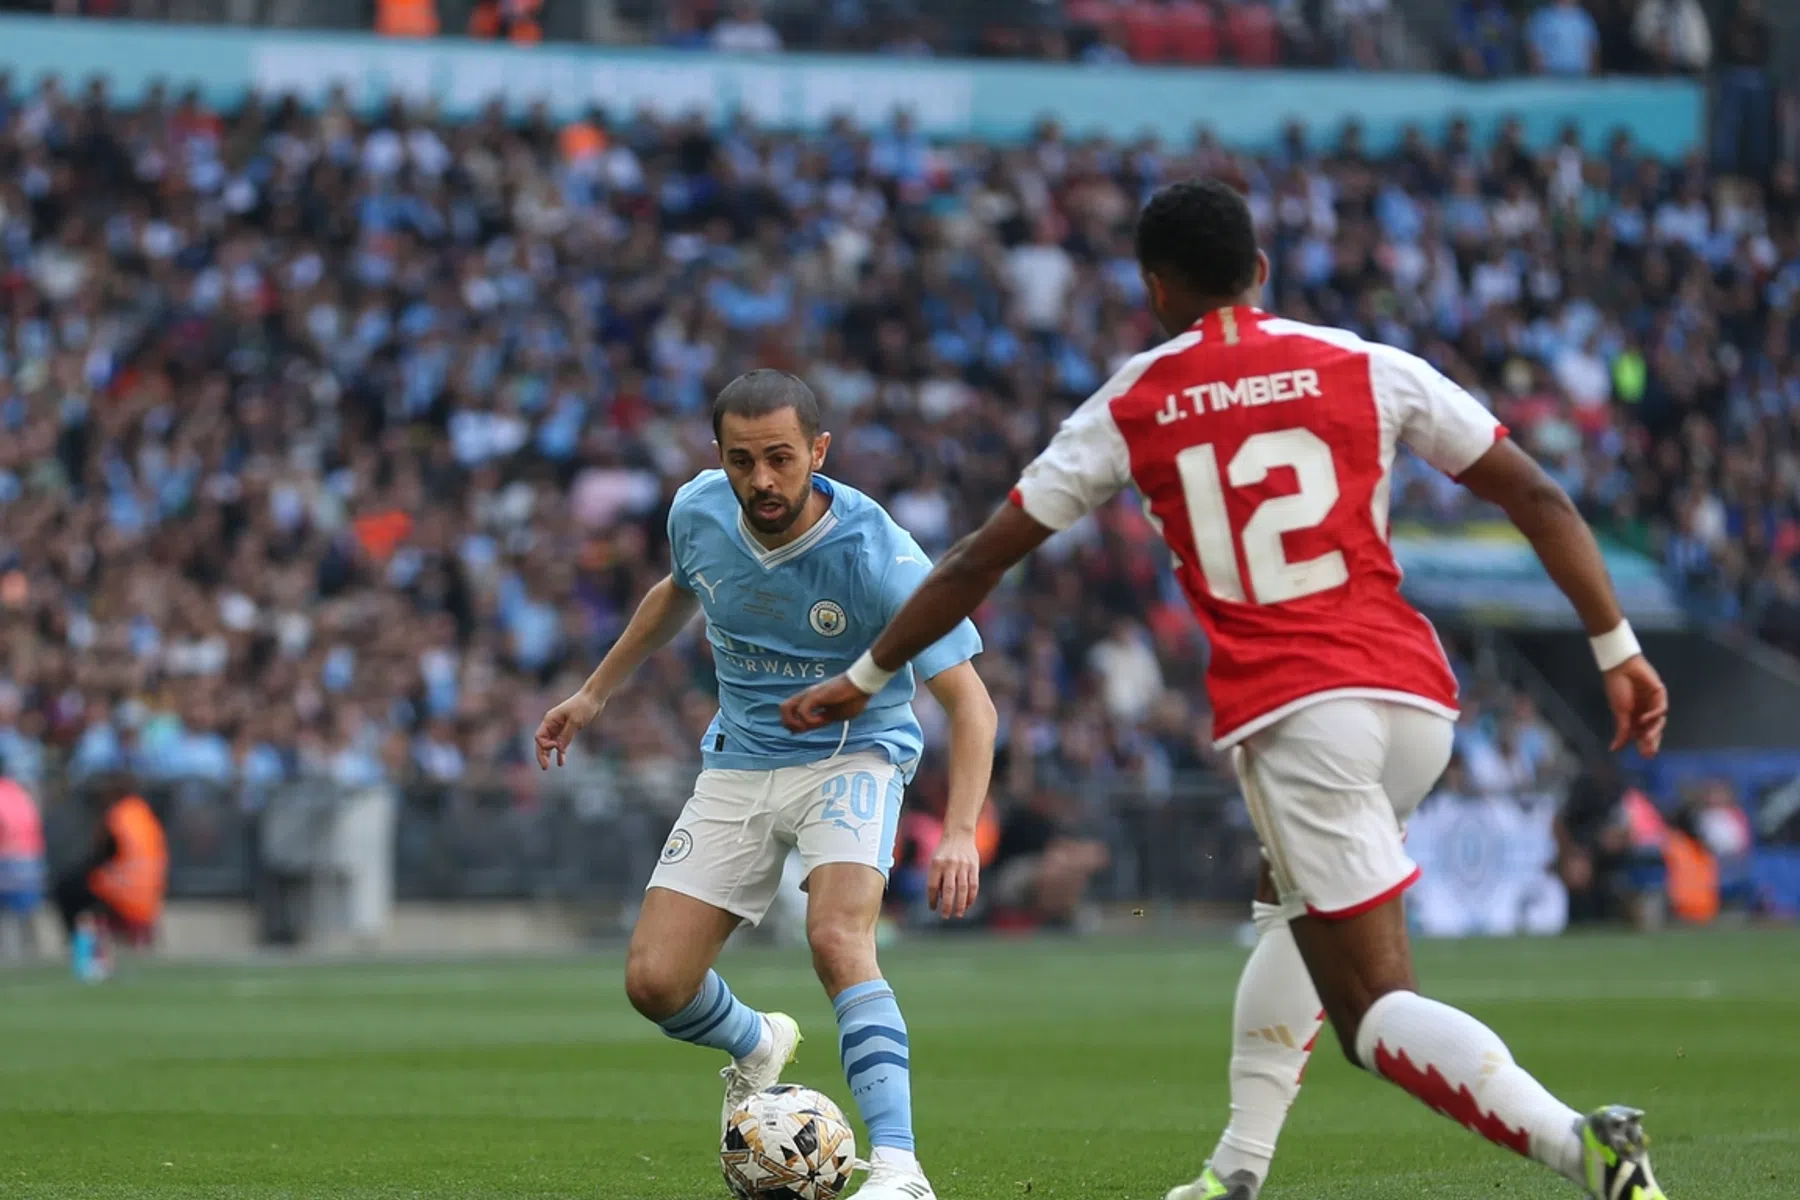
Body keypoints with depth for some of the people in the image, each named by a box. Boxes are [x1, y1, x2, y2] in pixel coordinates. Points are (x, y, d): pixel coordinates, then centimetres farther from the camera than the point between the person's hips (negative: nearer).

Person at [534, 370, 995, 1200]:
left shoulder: (876, 554, -26)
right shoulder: (698, 513, -11)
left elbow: (969, 702, -27)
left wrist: (959, 833, -40)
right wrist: (595, 693, 20)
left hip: (852, 754, -5)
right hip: (739, 764, 5)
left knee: (837, 940, -32)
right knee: (654, 982, -4)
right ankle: (756, 1048, 31)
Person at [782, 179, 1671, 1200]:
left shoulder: (1128, 411, 8)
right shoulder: (1368, 369, 10)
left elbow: (982, 559, 14)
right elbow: (1538, 500, 7)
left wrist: (864, 679, 25)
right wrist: (1619, 649, 13)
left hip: (1290, 714, -3)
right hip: (1415, 699, 4)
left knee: (1375, 1009, -5)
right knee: (1299, 911, 30)